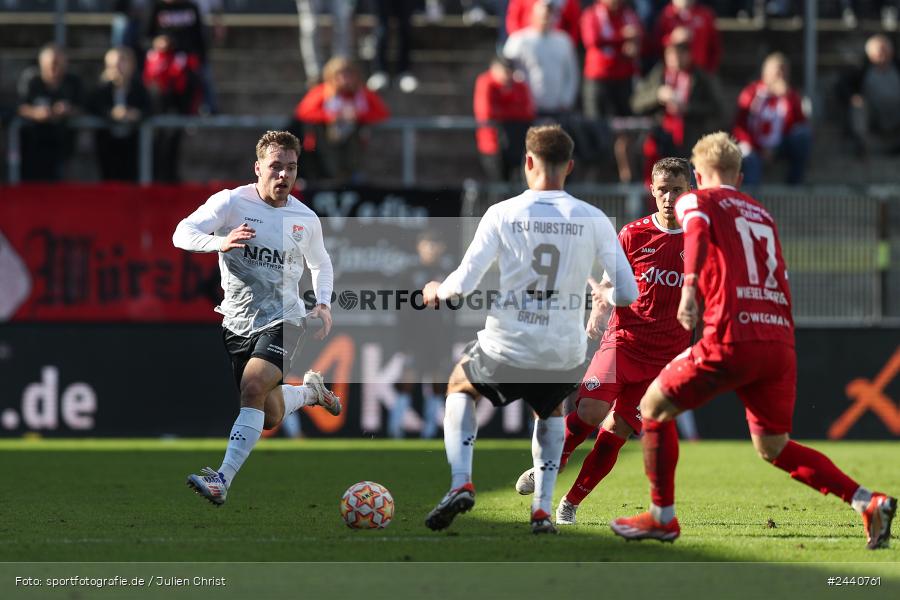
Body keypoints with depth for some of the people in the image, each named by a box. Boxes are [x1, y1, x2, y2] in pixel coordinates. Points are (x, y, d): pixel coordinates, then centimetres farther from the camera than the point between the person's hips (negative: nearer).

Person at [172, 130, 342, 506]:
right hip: (237, 322, 1)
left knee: (253, 389, -27)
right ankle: (311, 392, 46)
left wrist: (323, 303, 2)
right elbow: (182, 234, -19)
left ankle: (223, 480, -32)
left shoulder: (305, 219, 1)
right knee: (270, 418, 11)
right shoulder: (231, 202, -8)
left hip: (283, 320, -1)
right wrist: (220, 241, -38)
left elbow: (320, 263, 20)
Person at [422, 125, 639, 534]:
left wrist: (437, 290, 16)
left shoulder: (502, 214, -6)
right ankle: (543, 508, 20)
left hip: (506, 349, -1)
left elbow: (464, 284, -7)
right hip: (565, 356, 2)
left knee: (459, 388, 31)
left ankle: (460, 483, 9)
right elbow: (627, 293, -2)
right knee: (550, 412, 36)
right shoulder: (593, 220, -3)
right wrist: (603, 296, 22)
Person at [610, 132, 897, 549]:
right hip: (780, 341, 6)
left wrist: (689, 287, -29)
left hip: (732, 339, -6)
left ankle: (663, 518, 12)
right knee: (773, 448, 16)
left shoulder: (696, 201, 8)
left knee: (653, 406, 12)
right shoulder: (762, 213, 26)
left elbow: (697, 232, -15)